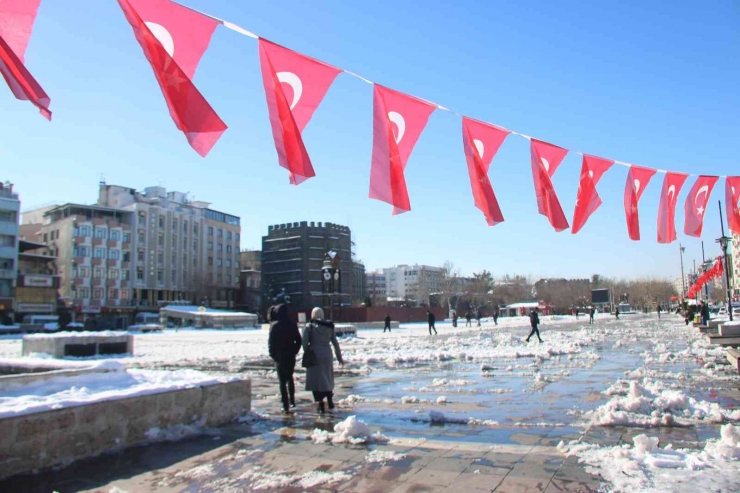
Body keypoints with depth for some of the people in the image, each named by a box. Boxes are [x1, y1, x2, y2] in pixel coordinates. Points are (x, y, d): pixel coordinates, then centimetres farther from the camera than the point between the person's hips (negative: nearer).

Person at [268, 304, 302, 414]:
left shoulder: (274, 325, -12)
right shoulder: (292, 324, 1)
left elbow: (271, 341, -12)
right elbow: (298, 340, 5)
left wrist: (272, 354, -1)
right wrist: (295, 351, 11)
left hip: (279, 356, -4)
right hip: (291, 355, 4)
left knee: (282, 381, 1)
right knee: (290, 378, 22)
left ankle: (285, 406, -1)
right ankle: (292, 400, 25)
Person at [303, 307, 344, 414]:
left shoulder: (310, 326, -2)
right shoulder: (329, 326, 11)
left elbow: (305, 340, -15)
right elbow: (335, 343, 13)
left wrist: (307, 351, -2)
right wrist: (339, 357, 19)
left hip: (315, 355, -4)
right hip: (327, 355, 4)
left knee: (316, 380, 2)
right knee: (327, 379, 21)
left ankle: (321, 405, -1)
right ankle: (330, 402, 25)